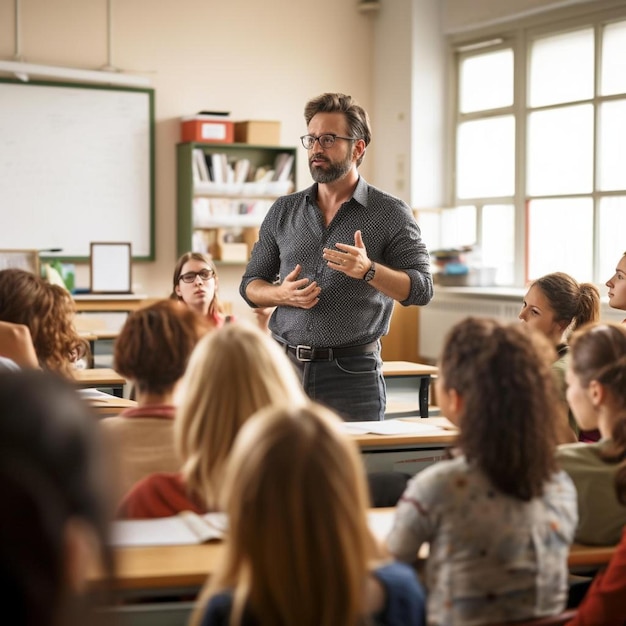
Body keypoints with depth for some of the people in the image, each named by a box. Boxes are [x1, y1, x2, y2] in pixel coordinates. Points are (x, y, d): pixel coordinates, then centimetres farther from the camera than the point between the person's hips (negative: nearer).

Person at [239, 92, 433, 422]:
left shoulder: (390, 214, 1)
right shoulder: (283, 211, 12)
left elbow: (421, 289, -6)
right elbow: (250, 285, 15)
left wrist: (368, 270, -23)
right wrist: (283, 294, -7)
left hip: (351, 372, -3)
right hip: (284, 365, 3)